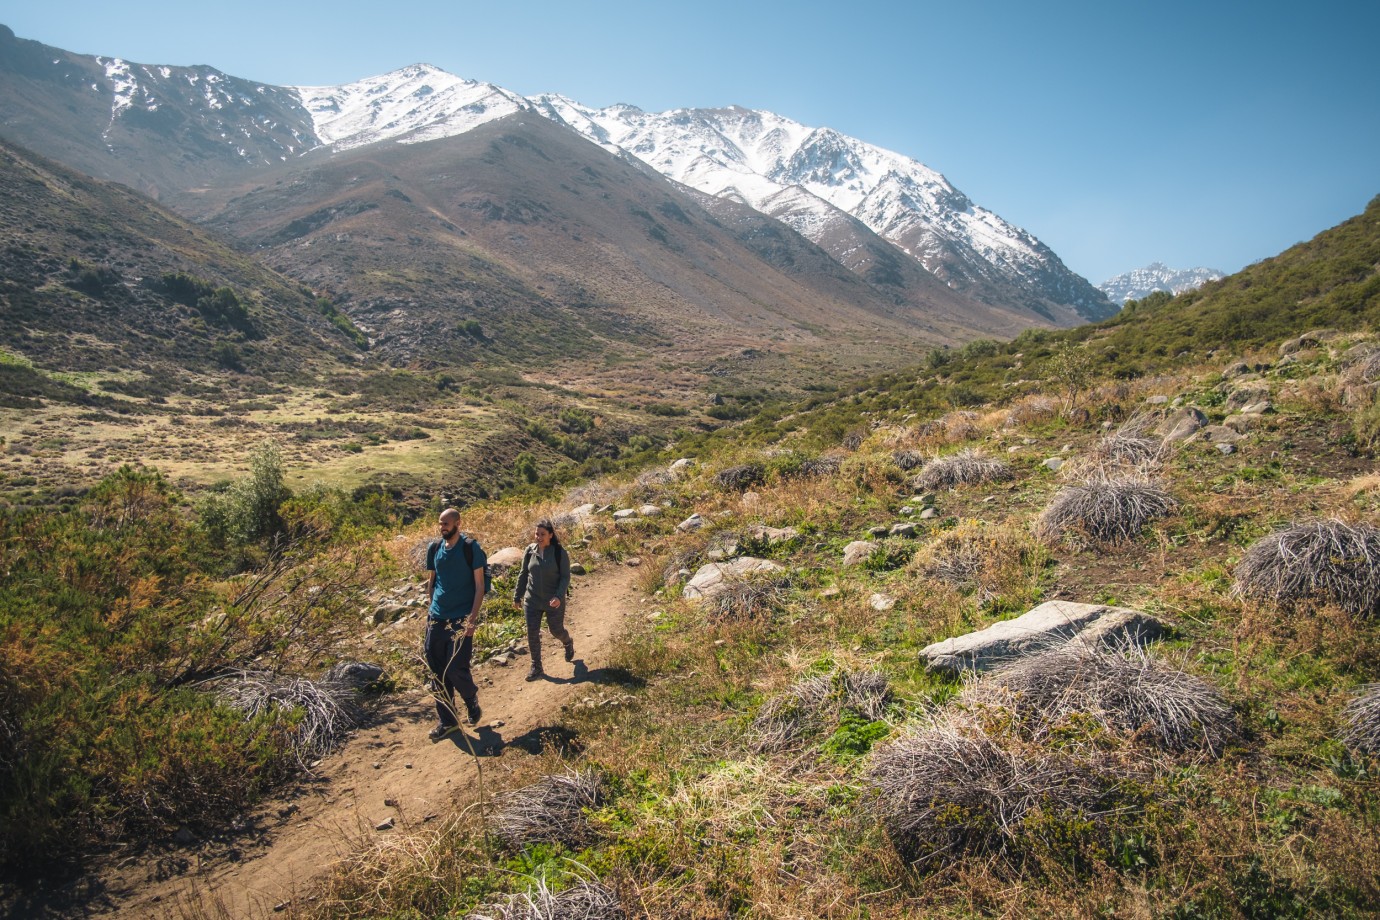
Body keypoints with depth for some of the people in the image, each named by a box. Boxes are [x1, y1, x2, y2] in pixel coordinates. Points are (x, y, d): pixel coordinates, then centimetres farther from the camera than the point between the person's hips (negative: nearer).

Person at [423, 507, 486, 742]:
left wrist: (472, 618, -15)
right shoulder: (434, 548, 7)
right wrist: (431, 609, 11)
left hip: (460, 619, -5)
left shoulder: (470, 548, -8)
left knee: (456, 669, -7)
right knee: (438, 671, 8)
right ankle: (447, 720, 21)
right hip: (437, 618, 5)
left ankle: (472, 700, 24)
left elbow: (479, 585, -9)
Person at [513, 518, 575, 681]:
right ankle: (536, 668, 16)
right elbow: (523, 574, 7)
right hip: (532, 601, 3)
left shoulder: (560, 553, -14)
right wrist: (517, 596, 11)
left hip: (554, 602, -3)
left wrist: (559, 596, -24)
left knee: (556, 630, 14)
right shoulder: (530, 551, -4)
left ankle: (568, 643, 49)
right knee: (532, 634, 2)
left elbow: (565, 577, -11)